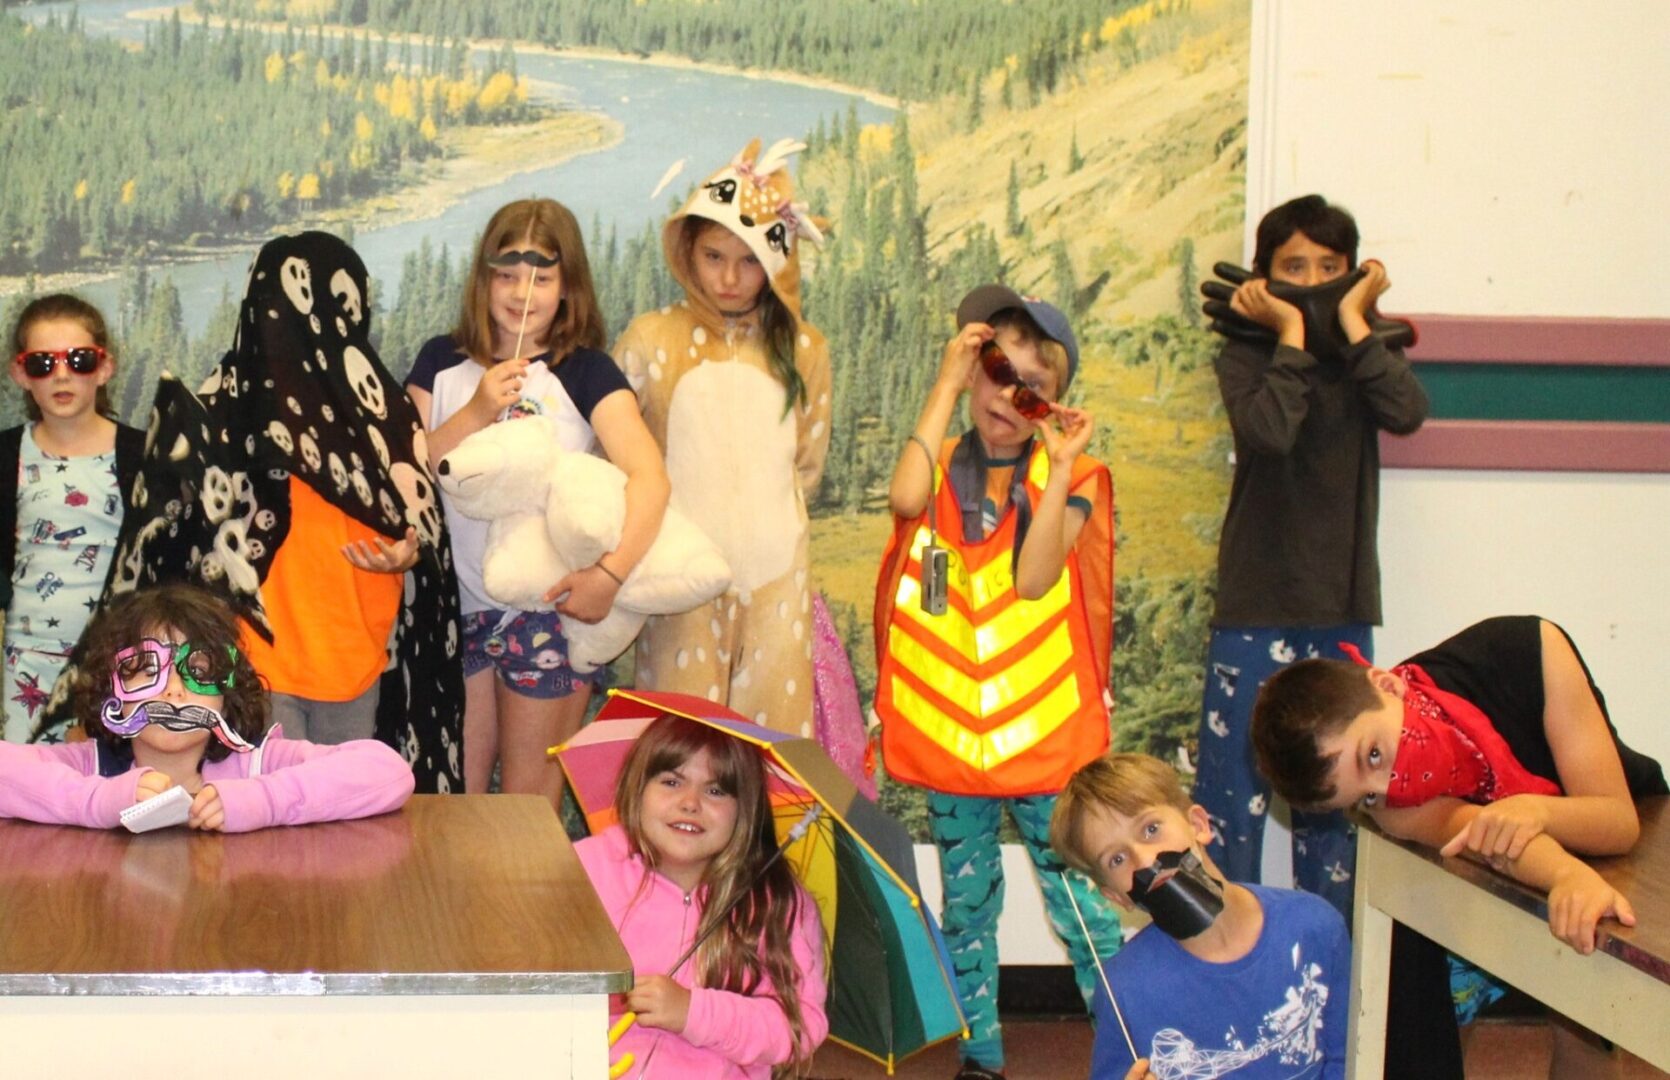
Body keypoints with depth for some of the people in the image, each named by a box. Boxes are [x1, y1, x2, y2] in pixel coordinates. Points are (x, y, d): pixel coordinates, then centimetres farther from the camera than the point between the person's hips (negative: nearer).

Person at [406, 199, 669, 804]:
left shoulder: (585, 372, -4)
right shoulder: (442, 362, 6)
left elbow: (649, 478, -16)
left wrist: (610, 573, -27)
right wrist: (478, 411, -15)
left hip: (550, 605, -3)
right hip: (459, 604, 3)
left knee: (527, 805, 6)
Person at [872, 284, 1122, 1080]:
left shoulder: (1069, 479, 0)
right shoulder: (940, 465, 5)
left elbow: (1033, 579, -17)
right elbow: (904, 497, -21)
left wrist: (1059, 468, -21)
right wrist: (946, 384, -16)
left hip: (1045, 731, -3)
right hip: (948, 729, 3)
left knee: (1080, 900, -2)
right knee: (965, 902, 13)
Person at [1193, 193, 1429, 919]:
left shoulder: (1362, 361, 8)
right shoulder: (1246, 357, -1)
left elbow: (1408, 412, -14)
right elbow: (1269, 430, -23)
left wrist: (1353, 322, -10)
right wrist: (1292, 334, -14)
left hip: (1342, 612, 3)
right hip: (1256, 610, -3)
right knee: (1233, 786, -2)